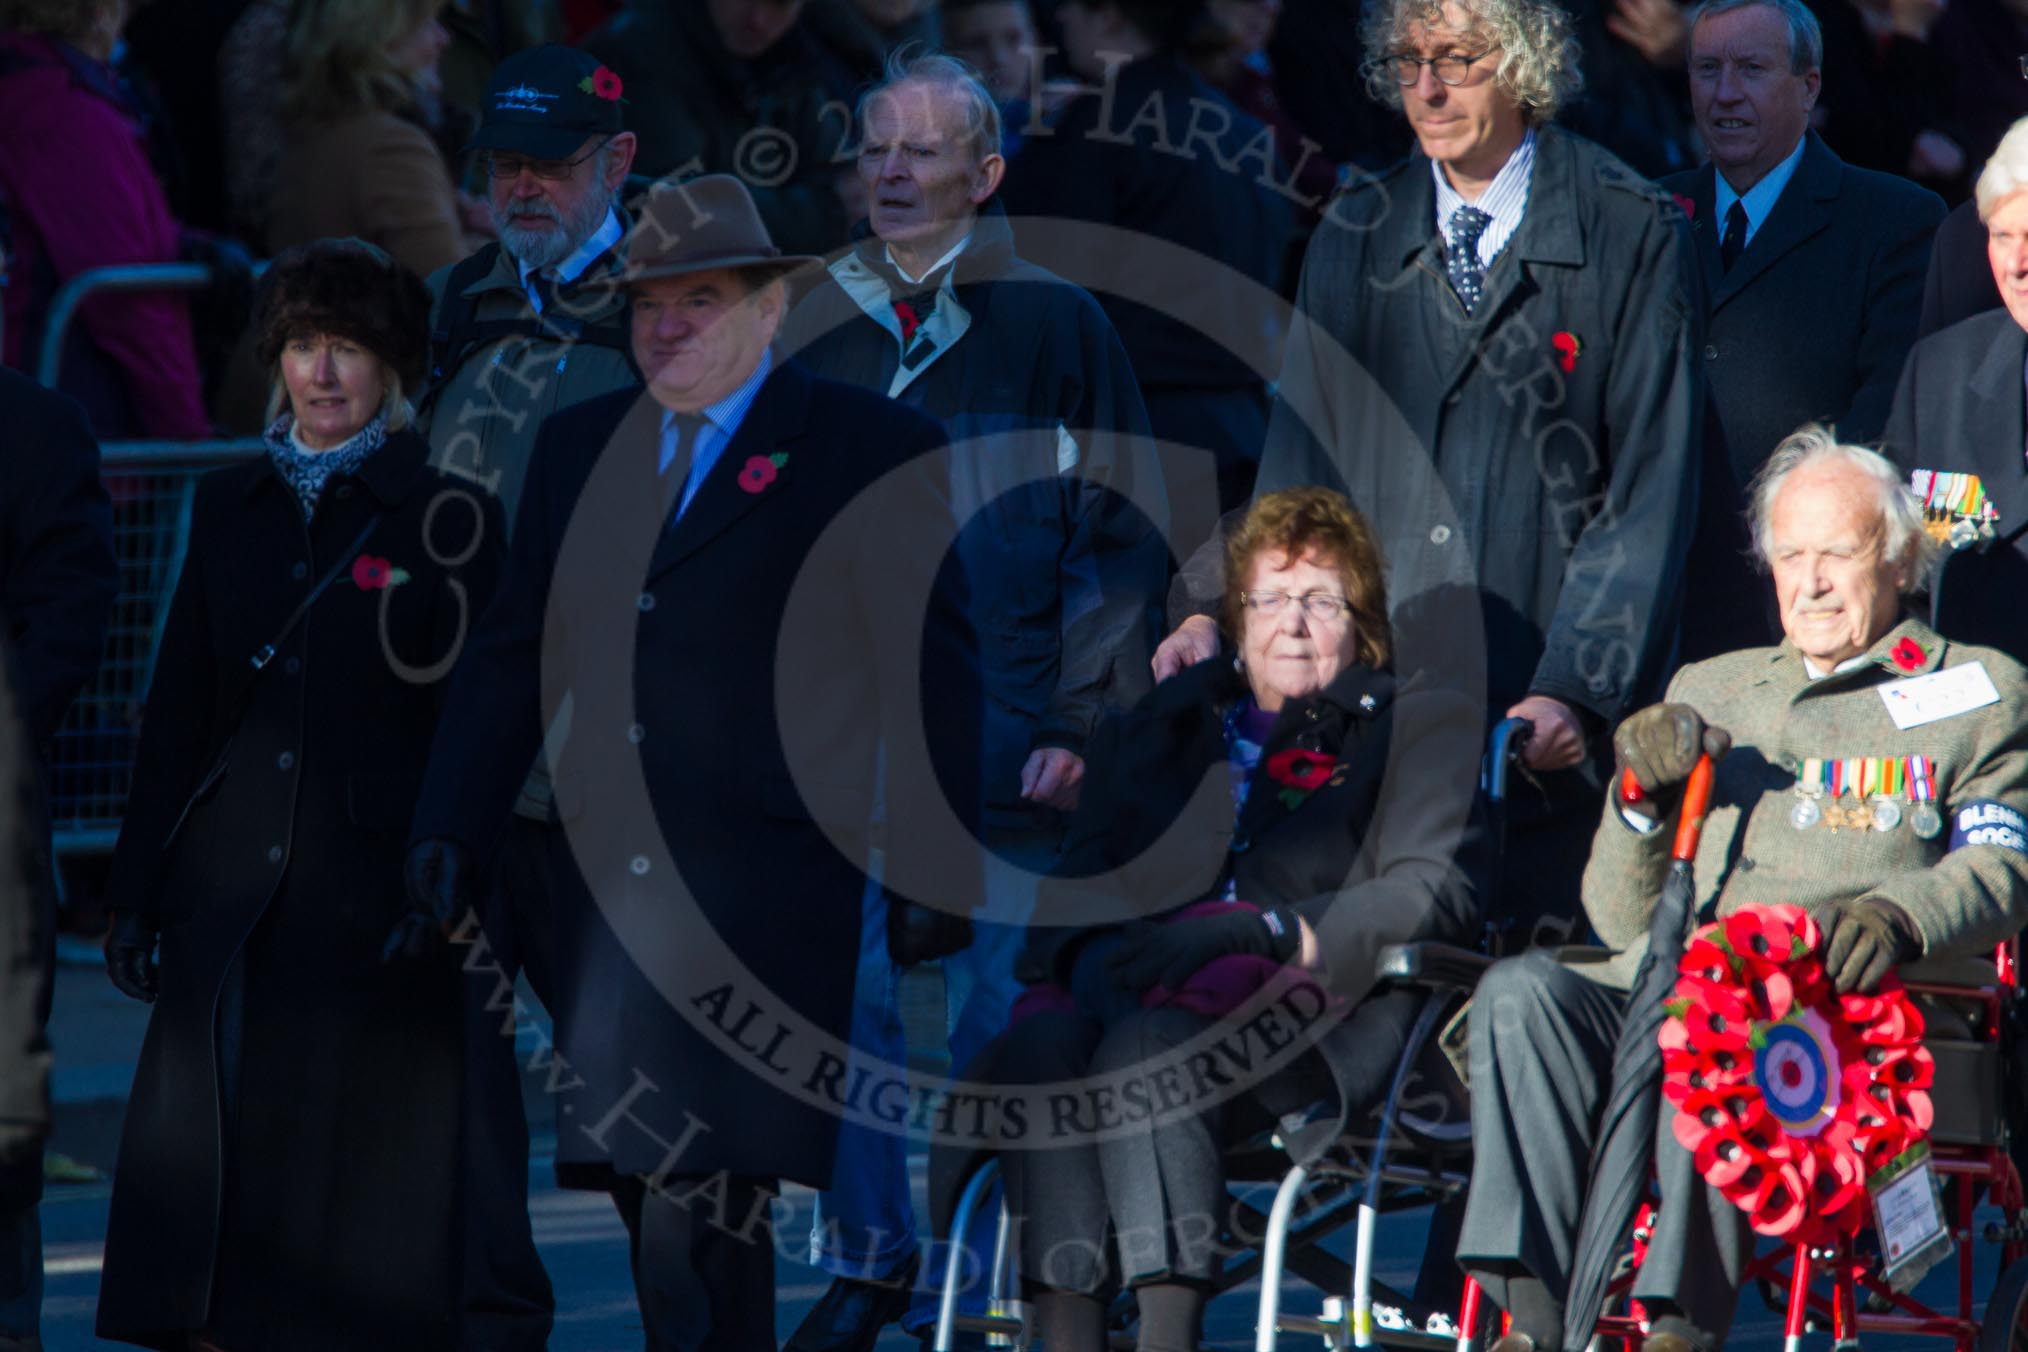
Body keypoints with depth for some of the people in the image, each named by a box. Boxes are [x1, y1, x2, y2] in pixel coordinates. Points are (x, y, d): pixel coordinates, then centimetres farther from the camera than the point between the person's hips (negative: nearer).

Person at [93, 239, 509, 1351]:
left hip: (373, 884, -4)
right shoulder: (231, 507, 13)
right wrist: (136, 888, 10)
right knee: (206, 1151, 0)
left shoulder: (446, 513, 0)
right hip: (229, 891, 4)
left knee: (357, 1161, -2)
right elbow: (177, 709, 14)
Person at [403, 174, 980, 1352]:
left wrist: (949, 890, -5)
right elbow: (512, 658, 20)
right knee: (657, 1204, 8)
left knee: (696, 1202, -16)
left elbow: (936, 678, -1)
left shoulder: (876, 452, 0)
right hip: (610, 892, 6)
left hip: (764, 895, -6)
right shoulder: (580, 446, 17)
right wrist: (450, 833, 10)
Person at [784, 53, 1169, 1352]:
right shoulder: (820, 328, 9)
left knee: (1001, 1010, 1)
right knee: (855, 998, 2)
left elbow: (1126, 536, -3)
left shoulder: (1054, 323, -2)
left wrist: (1079, 719, -9)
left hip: (1008, 742, -3)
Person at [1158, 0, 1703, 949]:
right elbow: (1303, 464, 15)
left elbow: (1651, 490, -2)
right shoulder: (1354, 237, 15)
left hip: (1543, 720, -3)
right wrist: (1212, 610, -3)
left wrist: (1576, 692, -12)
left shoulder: (1631, 235, 2)